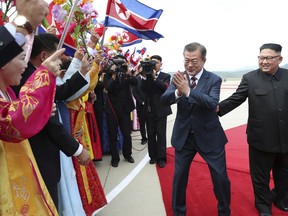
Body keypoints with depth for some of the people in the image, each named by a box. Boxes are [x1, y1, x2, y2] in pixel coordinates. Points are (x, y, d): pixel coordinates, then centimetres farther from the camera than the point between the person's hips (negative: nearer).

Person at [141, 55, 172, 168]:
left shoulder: (166, 76, 3)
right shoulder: (147, 76, 8)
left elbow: (166, 87, -16)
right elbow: (143, 89, -7)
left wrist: (155, 76, -18)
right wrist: (145, 76, -15)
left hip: (161, 110, -2)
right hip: (149, 110, 3)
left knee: (161, 135, 0)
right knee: (151, 134, 8)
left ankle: (161, 158, 8)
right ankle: (153, 156, 21)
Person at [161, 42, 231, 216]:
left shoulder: (214, 79, -8)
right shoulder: (179, 78, -2)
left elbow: (213, 103, -25)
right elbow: (164, 100, -13)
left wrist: (188, 91, -37)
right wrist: (178, 92, -34)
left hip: (209, 136, -1)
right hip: (183, 136, 2)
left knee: (221, 178, 9)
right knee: (179, 177, 11)